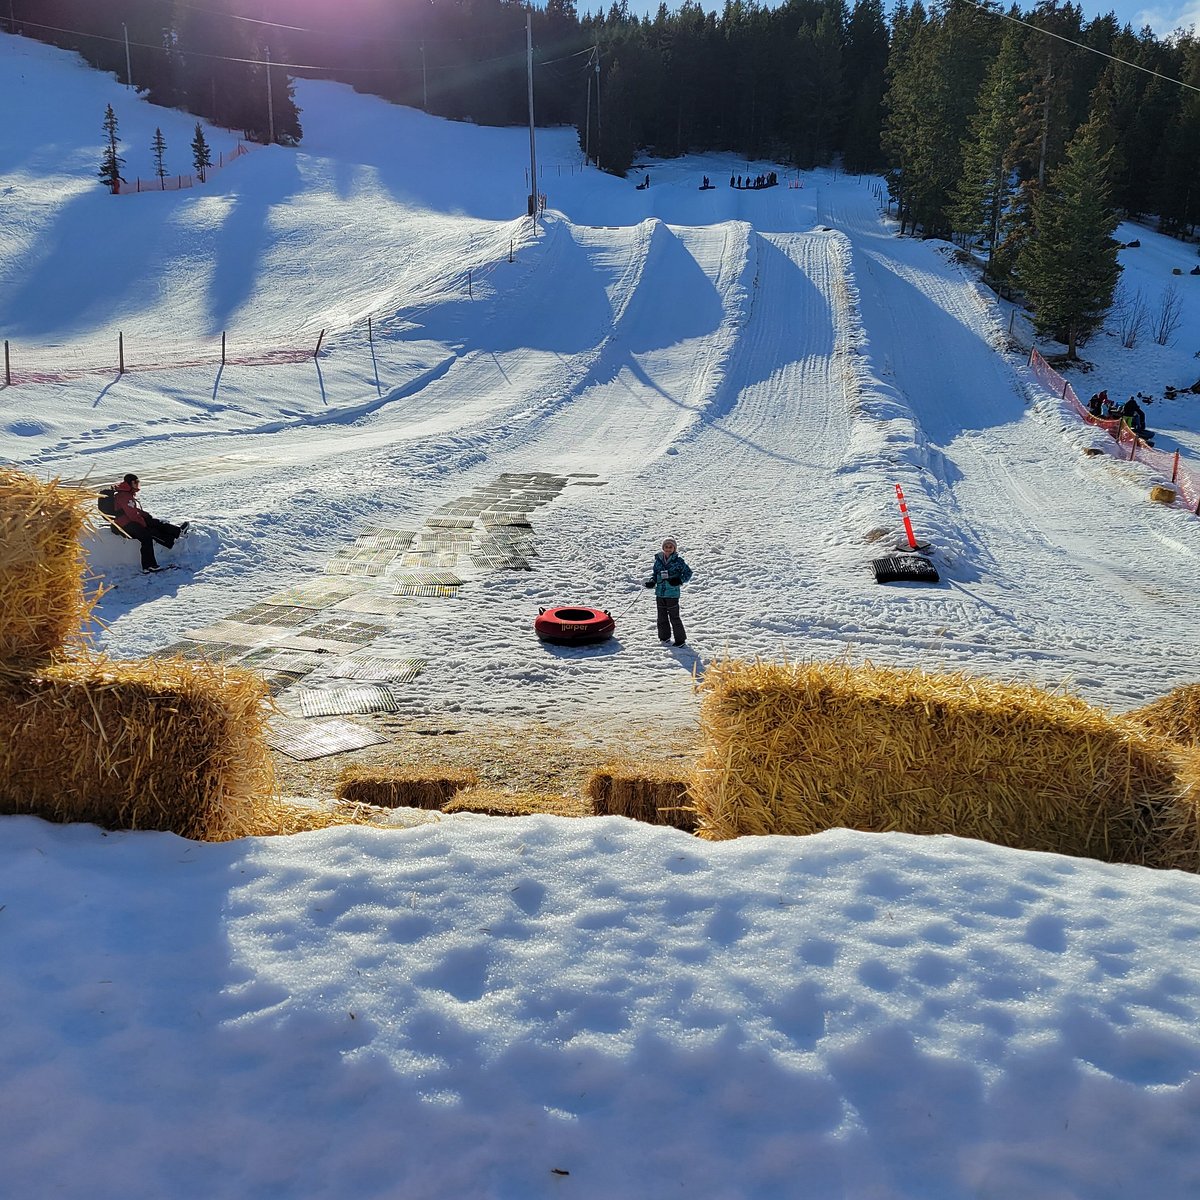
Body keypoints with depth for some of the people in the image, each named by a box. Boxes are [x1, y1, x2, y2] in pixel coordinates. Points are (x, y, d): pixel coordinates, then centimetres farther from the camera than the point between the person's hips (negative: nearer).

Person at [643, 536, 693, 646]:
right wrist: (651, 581, -3)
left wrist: (679, 580, -15)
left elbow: (688, 572, -1)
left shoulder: (678, 561, -8)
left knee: (674, 617, -1)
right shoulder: (658, 560, 5)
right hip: (660, 593, 5)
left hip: (672, 594, -5)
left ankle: (680, 639, 9)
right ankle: (664, 637, 28)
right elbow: (655, 573, 16)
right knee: (662, 617, 14)